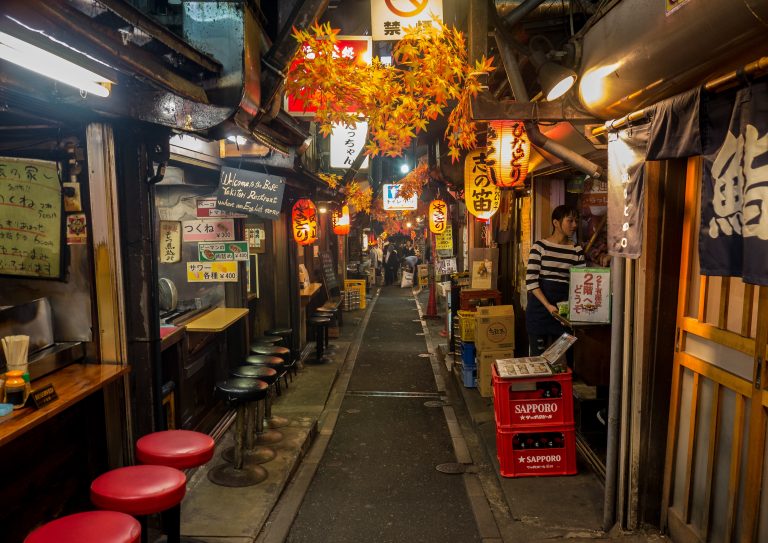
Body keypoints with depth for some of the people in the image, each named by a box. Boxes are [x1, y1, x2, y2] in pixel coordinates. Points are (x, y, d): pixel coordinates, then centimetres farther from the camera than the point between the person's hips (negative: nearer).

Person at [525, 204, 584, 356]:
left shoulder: (577, 251, 7)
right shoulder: (540, 246, -4)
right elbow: (531, 281, -10)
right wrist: (548, 305, -18)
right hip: (539, 308, -3)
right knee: (538, 356, 4)